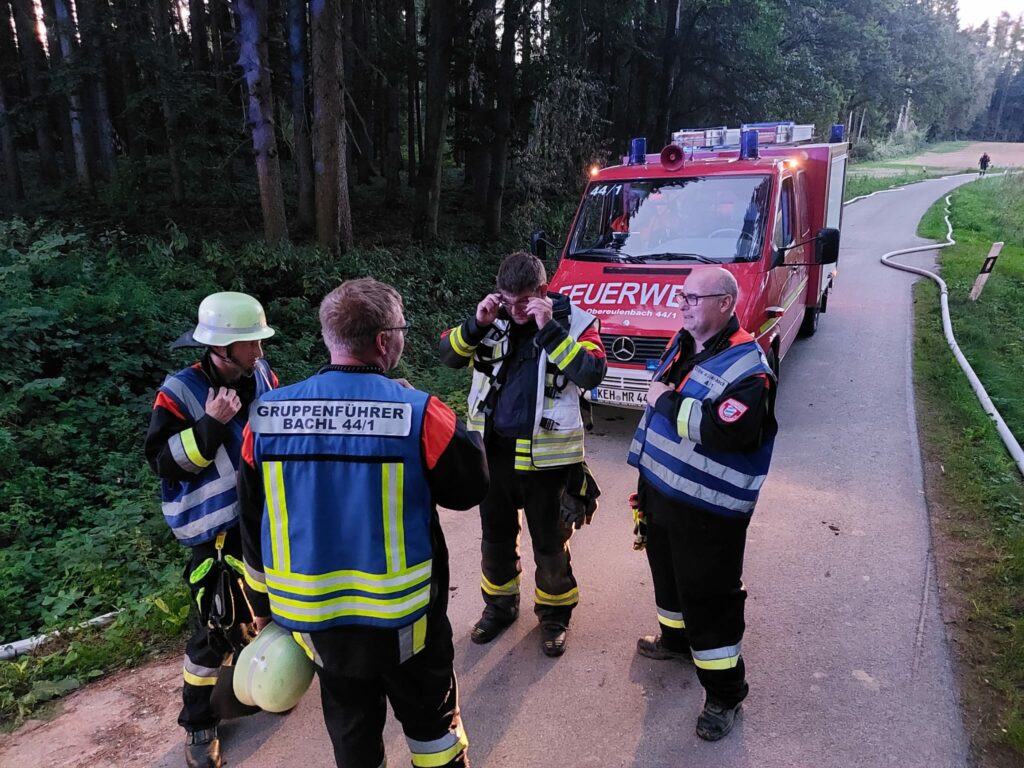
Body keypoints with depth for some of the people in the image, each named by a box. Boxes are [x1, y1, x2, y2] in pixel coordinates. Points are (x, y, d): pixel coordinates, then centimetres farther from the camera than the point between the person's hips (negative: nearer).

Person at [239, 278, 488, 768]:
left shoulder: (266, 417, -9)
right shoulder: (418, 414, -22)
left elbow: (253, 527, 2)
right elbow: (471, 488, -7)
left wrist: (265, 603, 17)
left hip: (313, 616, 4)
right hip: (402, 617, -3)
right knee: (430, 717, 23)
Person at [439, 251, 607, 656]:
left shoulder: (574, 321, -10)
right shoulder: (495, 318, -1)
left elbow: (592, 373, -25)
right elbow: (448, 354, -1)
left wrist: (549, 329, -28)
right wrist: (477, 324, -18)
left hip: (544, 455, -3)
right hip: (493, 449, 4)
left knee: (549, 543, 13)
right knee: (495, 537, 20)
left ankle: (554, 615, 37)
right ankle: (499, 605, 44)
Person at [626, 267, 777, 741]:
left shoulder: (747, 366, -21)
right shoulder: (684, 343, 7)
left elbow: (726, 433, -35)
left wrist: (668, 402, -25)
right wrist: (648, 475, 22)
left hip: (707, 509, -9)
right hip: (661, 490, 9)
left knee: (709, 596, 2)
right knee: (668, 573, 26)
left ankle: (724, 693, 19)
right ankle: (676, 638, 50)